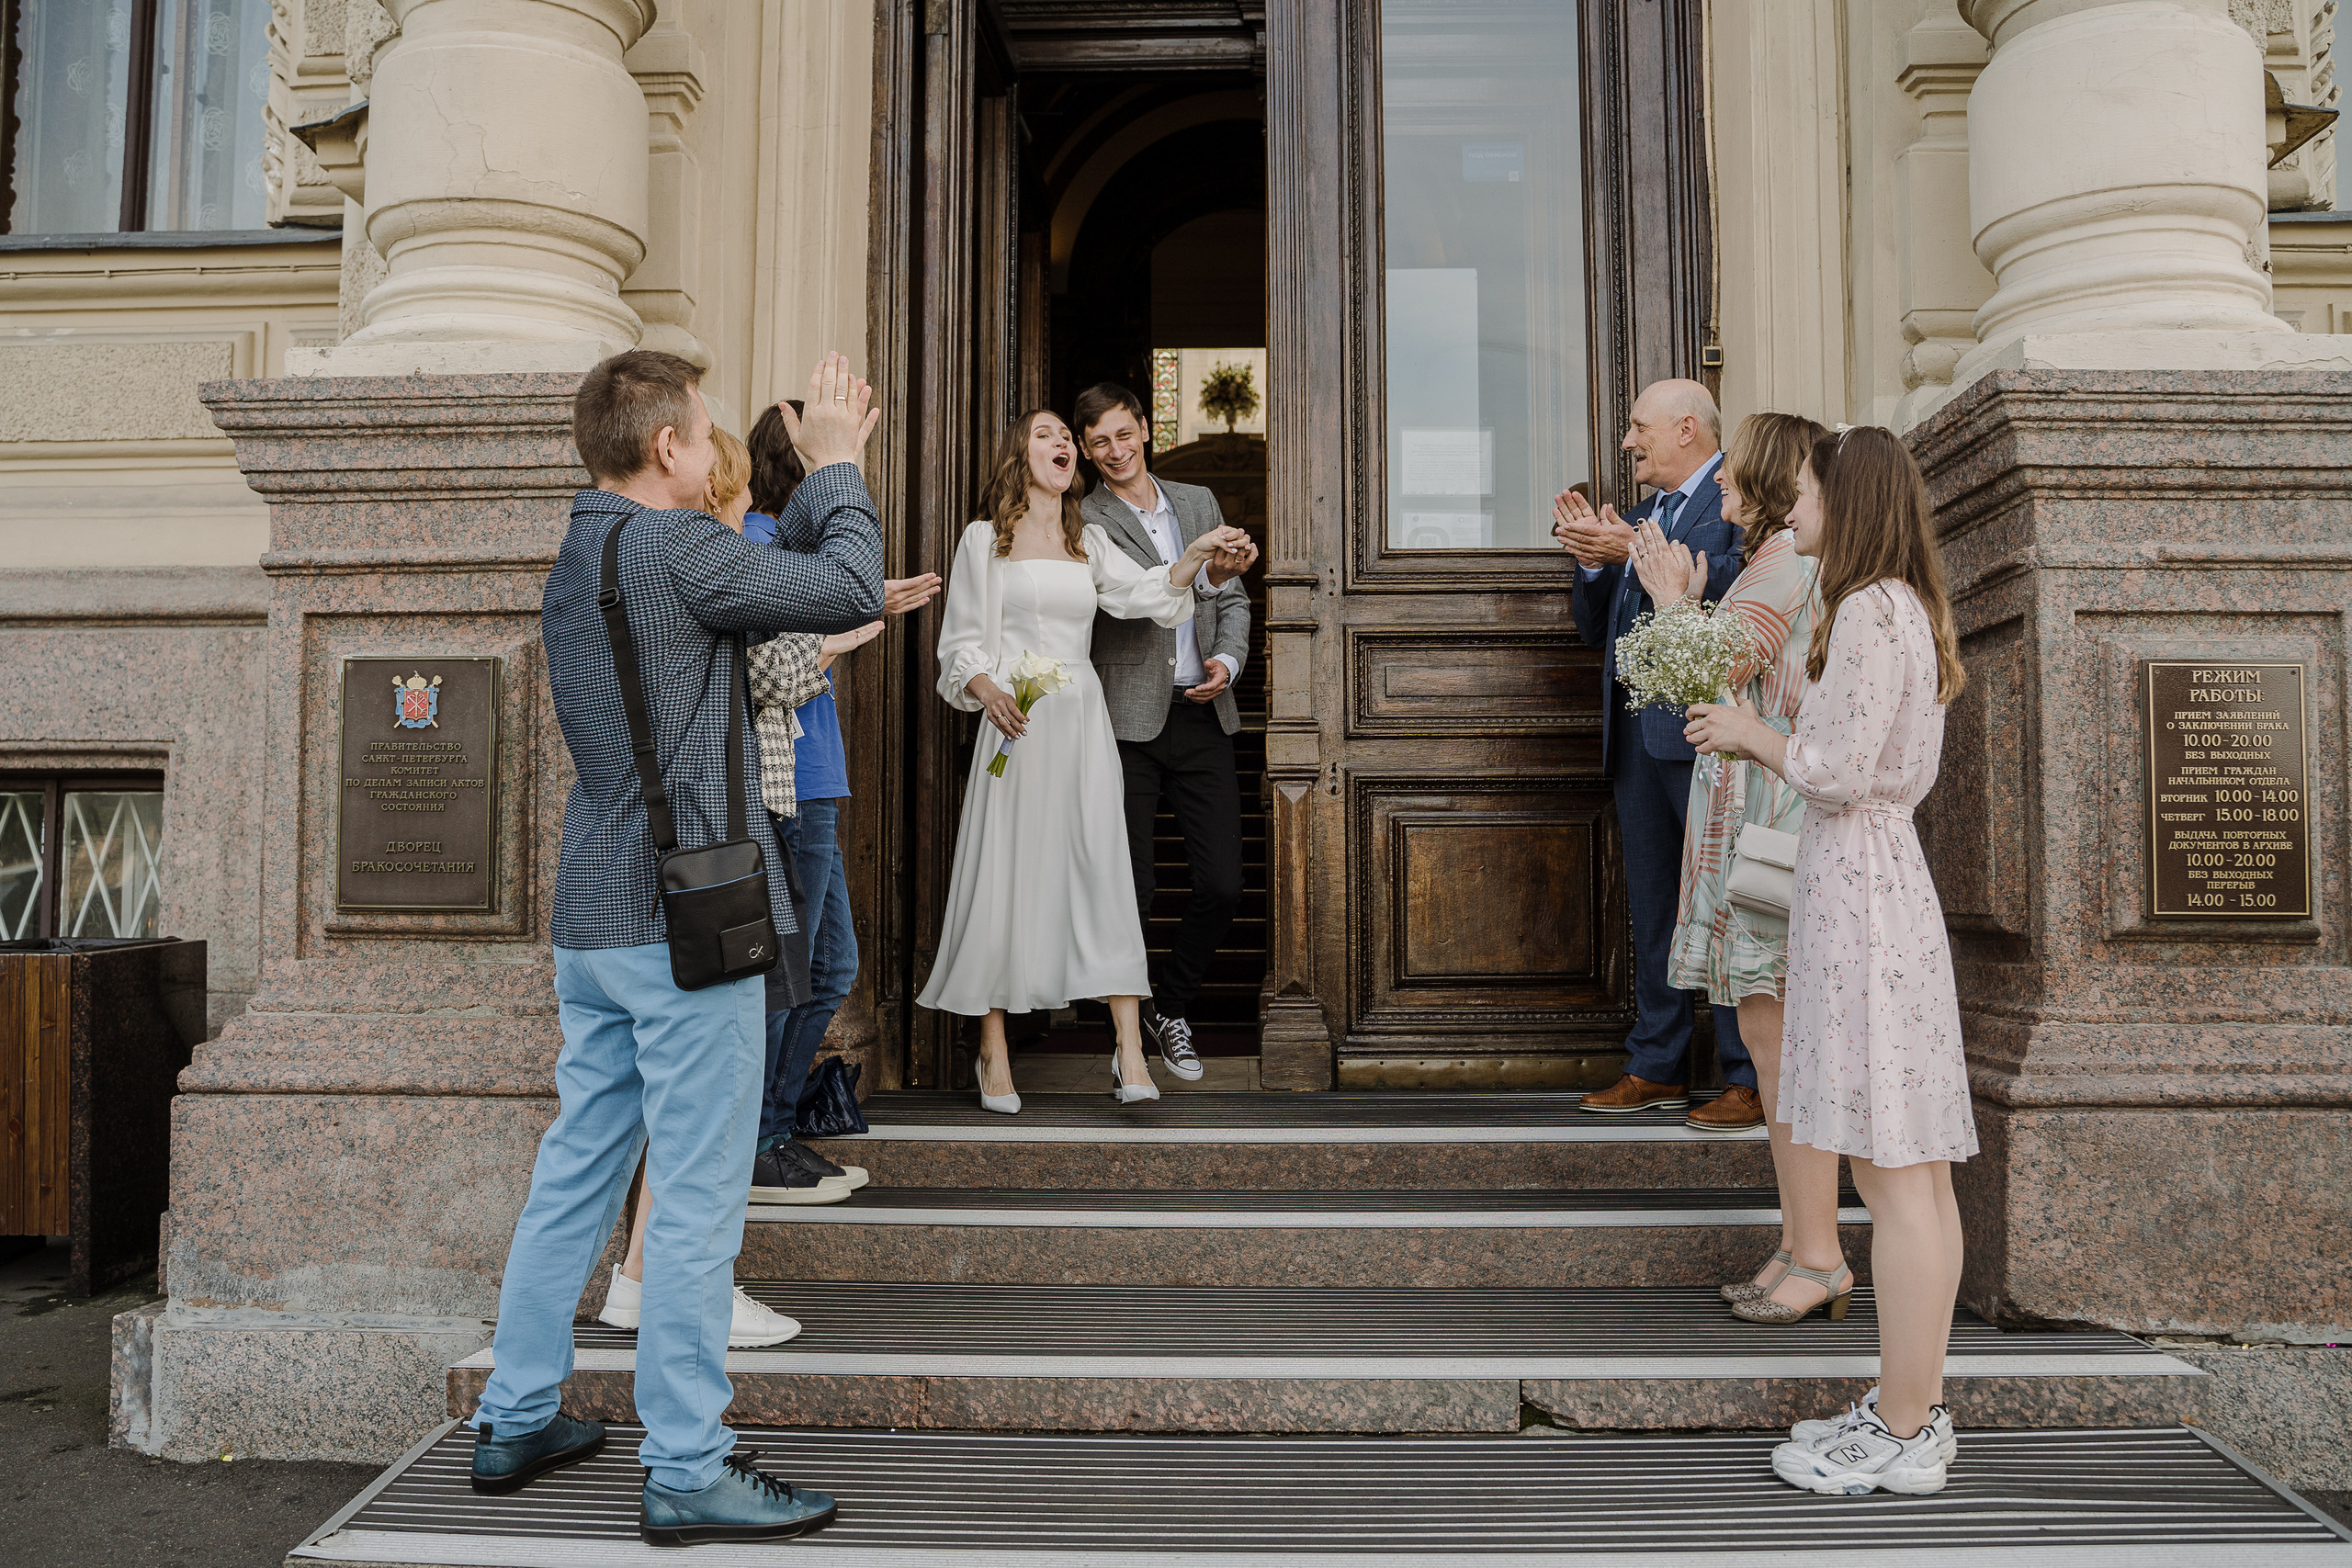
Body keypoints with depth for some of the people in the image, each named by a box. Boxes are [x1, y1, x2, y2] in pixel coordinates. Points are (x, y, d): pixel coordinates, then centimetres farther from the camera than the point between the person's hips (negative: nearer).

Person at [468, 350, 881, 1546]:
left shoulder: (573, 560, 15)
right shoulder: (674, 547, -14)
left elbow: (760, 580, 21)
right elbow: (848, 593, -12)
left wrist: (819, 479, 21)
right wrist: (835, 467, 2)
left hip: (594, 912, 9)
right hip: (687, 914, -9)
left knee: (576, 1168, 17)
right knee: (696, 1196, -1)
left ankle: (515, 1420, 29)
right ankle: (685, 1470, 8)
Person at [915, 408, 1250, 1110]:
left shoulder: (1089, 542, 17)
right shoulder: (986, 539, 8)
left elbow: (1147, 594, 3)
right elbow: (961, 643, 5)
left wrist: (1197, 552, -13)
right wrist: (987, 691, -13)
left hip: (1081, 721, 3)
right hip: (1016, 721, -2)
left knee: (1103, 869, -6)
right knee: (1004, 873, -2)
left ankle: (1130, 1051, -6)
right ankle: (994, 1052, 10)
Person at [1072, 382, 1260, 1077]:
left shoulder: (1198, 502, 15)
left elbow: (1232, 600, 19)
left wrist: (1227, 662, 0)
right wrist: (1203, 572, -33)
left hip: (1201, 716, 4)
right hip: (1127, 722, -4)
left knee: (1222, 885, 3)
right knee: (1130, 894, -2)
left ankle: (1169, 1007, 27)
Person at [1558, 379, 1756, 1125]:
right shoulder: (1640, 515, 24)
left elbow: (1732, 587, -17)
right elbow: (1597, 627, 20)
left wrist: (1633, 553, -15)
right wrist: (1593, 557, 4)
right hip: (1635, 731, 8)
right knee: (1652, 906, 11)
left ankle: (1753, 1080, 0)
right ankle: (1656, 1068, 18)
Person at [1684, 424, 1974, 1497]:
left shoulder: (1869, 610, -13)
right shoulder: (1904, 608, 17)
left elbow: (1838, 775, -18)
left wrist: (1751, 732, -2)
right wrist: (1755, 743, 17)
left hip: (1855, 887, -10)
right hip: (1884, 879, 10)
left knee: (1892, 1173, -5)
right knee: (1916, 1169, 12)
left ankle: (1903, 1437, 4)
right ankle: (1914, 1409, 22)